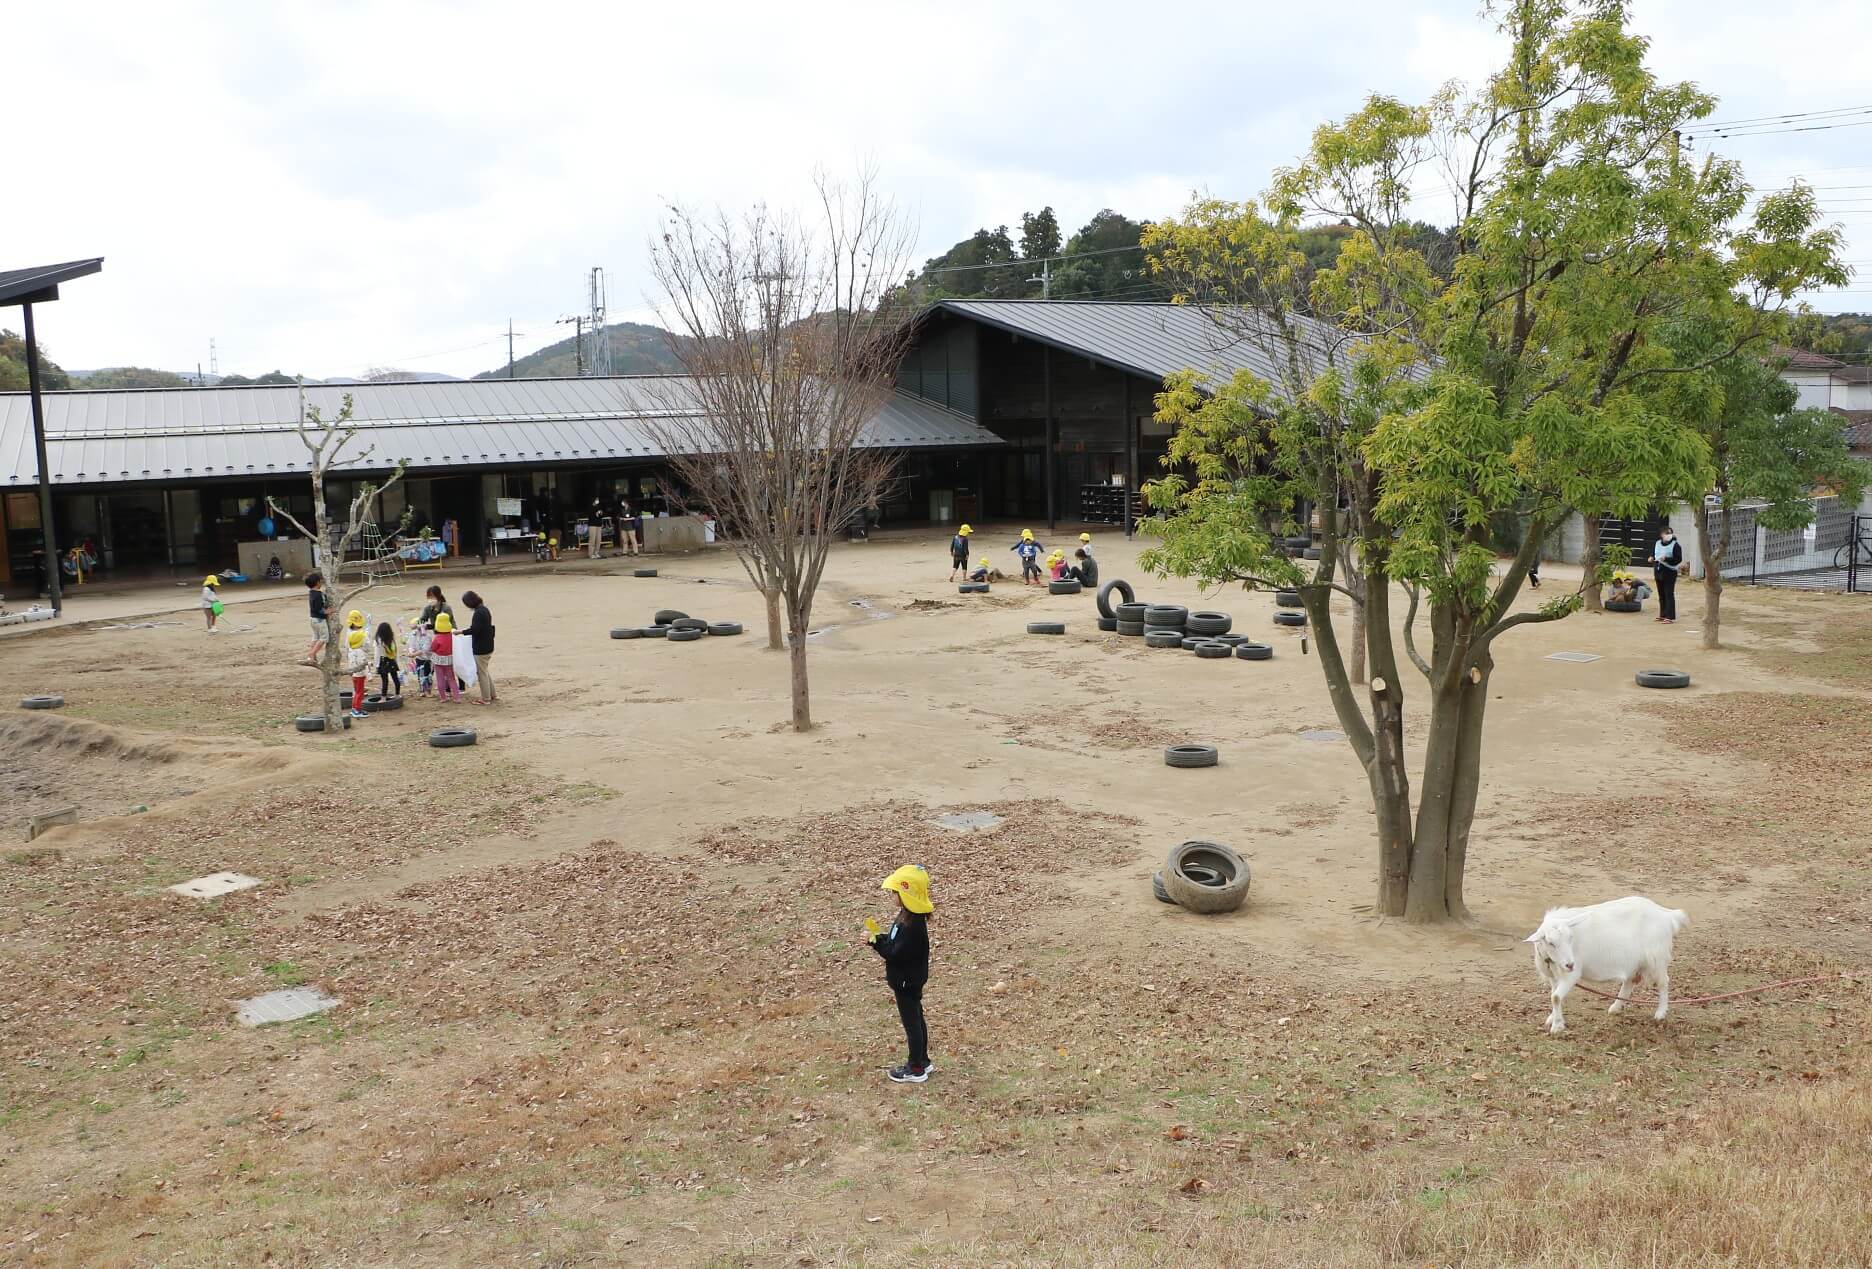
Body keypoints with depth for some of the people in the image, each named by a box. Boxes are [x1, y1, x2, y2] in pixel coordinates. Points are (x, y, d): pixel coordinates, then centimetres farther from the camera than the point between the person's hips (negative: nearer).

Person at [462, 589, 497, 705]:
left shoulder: (479, 612, -21)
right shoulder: (485, 609, 8)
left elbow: (475, 630, -27)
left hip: (481, 649, -10)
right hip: (488, 646, 10)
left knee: (482, 673, 2)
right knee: (484, 671, 21)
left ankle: (485, 699, 10)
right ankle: (493, 694, 27)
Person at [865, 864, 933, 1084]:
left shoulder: (912, 925, -30)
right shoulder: (907, 916, 2)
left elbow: (896, 954, -29)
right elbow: (896, 942, 10)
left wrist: (874, 941, -21)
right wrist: (877, 935, -5)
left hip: (908, 982, -10)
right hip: (908, 980, 10)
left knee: (911, 1023, 4)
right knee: (916, 1020, 20)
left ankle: (916, 1069, 17)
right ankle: (922, 1061, 34)